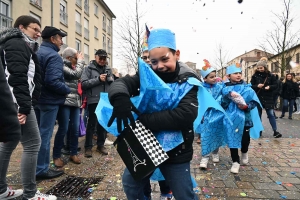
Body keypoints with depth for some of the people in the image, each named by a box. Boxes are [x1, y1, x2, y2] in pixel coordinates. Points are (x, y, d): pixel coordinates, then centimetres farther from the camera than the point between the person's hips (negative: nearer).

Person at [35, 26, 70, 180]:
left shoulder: (37, 53, 12)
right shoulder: (53, 56, -17)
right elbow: (53, 81, -27)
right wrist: (67, 90, -12)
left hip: (37, 98, 9)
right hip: (49, 100, -9)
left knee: (37, 133, 17)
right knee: (45, 134, -1)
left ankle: (35, 167, 30)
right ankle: (41, 169, 11)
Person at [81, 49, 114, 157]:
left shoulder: (108, 69, 12)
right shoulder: (88, 68, -1)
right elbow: (84, 84, -12)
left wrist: (111, 80, -7)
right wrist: (98, 79, -18)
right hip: (94, 101, -4)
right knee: (91, 124, 4)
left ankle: (101, 145, 27)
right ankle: (88, 147, 16)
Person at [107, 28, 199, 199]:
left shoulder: (188, 81, -14)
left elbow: (185, 114, -28)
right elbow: (121, 83, -16)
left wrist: (143, 121, -31)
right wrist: (120, 98, -41)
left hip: (175, 151, -3)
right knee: (131, 183, 21)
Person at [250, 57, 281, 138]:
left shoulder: (270, 76, 0)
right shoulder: (255, 76, 0)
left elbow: (276, 85, 1)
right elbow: (251, 86, -1)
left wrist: (269, 87, -19)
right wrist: (257, 86, -21)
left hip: (268, 98, -1)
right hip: (258, 98, 1)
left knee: (271, 114, -2)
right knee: (258, 115, 9)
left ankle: (275, 131, 7)